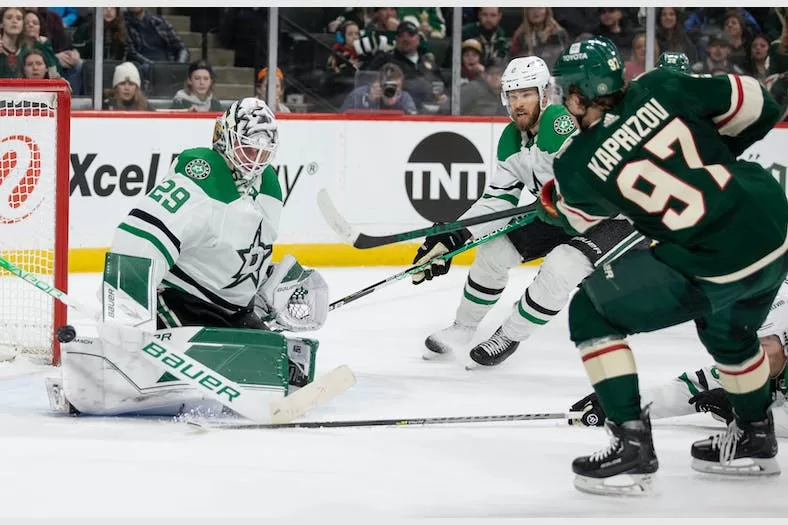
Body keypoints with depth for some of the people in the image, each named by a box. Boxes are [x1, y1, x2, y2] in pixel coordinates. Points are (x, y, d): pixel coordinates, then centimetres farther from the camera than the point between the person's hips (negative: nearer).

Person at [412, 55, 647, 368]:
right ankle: (464, 327, 25)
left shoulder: (562, 122, -28)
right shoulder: (511, 139, 1)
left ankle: (510, 334, -5)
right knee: (494, 248, 5)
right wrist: (453, 237, -8)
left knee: (561, 266, -28)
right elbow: (499, 199, 1)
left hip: (612, 215, -9)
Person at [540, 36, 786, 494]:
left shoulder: (578, 167, -5)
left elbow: (579, 217, 18)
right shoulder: (662, 89, 1)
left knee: (592, 312, 10)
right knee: (729, 332, 35)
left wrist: (550, 202, 39)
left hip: (712, 269, -6)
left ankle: (632, 444, 5)